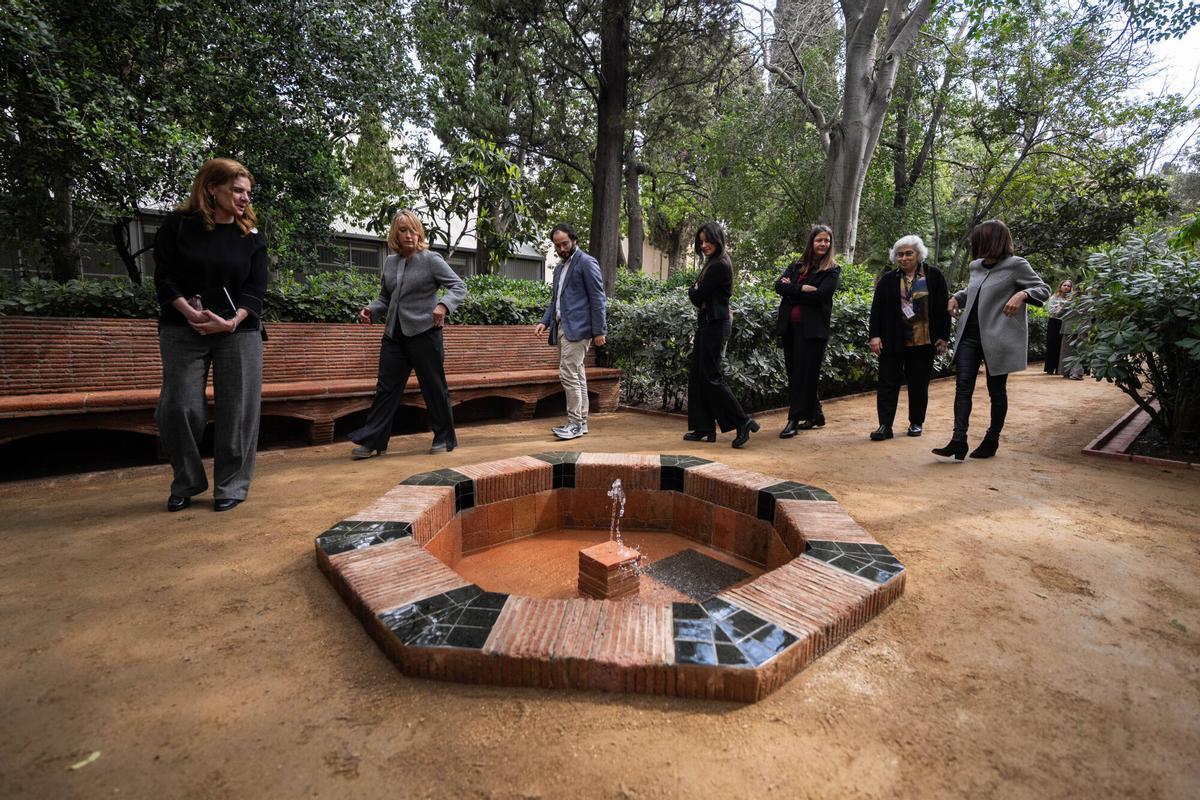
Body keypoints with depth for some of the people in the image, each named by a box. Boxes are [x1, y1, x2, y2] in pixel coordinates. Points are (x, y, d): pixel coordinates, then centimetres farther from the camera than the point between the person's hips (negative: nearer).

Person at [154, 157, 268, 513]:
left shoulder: (252, 236, 5)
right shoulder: (178, 225, 2)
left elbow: (255, 291, -2)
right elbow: (164, 279, -1)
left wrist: (232, 322, -17)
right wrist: (192, 314, -17)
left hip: (239, 333, 1)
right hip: (183, 330, 0)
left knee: (236, 410, -2)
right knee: (179, 408, -1)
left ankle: (231, 486, 10)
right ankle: (186, 483, 19)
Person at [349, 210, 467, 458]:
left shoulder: (431, 260, -5)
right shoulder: (390, 262, 12)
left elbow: (459, 286, -11)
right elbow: (385, 298, 20)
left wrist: (443, 305, -29)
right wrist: (371, 310, -1)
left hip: (424, 333, -5)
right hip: (394, 334, 5)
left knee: (434, 388, 4)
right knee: (386, 388, 6)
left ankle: (445, 439, 18)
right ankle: (372, 441, 13)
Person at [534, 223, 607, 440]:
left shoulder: (586, 263, -5)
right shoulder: (559, 266, 20)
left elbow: (597, 299, -9)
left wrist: (598, 331, -14)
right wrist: (545, 321, 10)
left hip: (577, 328, -8)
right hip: (562, 327, 9)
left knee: (568, 374, -12)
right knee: (576, 375, 10)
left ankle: (575, 423, -5)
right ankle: (580, 422, 16)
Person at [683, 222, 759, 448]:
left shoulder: (719, 265, -14)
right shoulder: (712, 263, 17)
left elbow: (698, 295, -16)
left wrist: (692, 290, 4)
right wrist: (696, 292, -5)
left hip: (716, 325, -10)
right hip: (707, 323, 10)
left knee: (710, 376, -7)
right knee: (696, 375, 9)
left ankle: (743, 421, 2)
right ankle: (704, 429, 15)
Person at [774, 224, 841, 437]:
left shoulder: (832, 270, 2)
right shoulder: (796, 265, 15)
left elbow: (819, 294, -14)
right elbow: (779, 286, 0)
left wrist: (792, 290, -6)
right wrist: (802, 288, -12)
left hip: (812, 329, -5)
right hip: (789, 326, 5)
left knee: (805, 375, -3)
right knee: (793, 373, 9)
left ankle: (794, 420, 2)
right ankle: (816, 416, 24)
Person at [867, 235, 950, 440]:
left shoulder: (933, 275, 3)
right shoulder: (888, 280, 5)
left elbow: (943, 307, 2)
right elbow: (876, 309, 2)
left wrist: (943, 337, -2)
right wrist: (875, 336, -6)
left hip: (923, 341, 0)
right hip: (893, 342, 0)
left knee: (919, 384, 9)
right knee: (888, 383, -2)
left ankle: (916, 423, 22)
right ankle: (885, 425, 0)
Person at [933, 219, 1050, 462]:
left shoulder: (1015, 265, -5)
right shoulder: (976, 266, 11)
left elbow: (1044, 289, -3)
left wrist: (1022, 294, -22)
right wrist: (957, 296, 8)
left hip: (997, 338, -5)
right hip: (970, 335, 5)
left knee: (996, 390, 8)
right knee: (963, 386, -6)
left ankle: (991, 441, 20)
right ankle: (959, 443, -10)